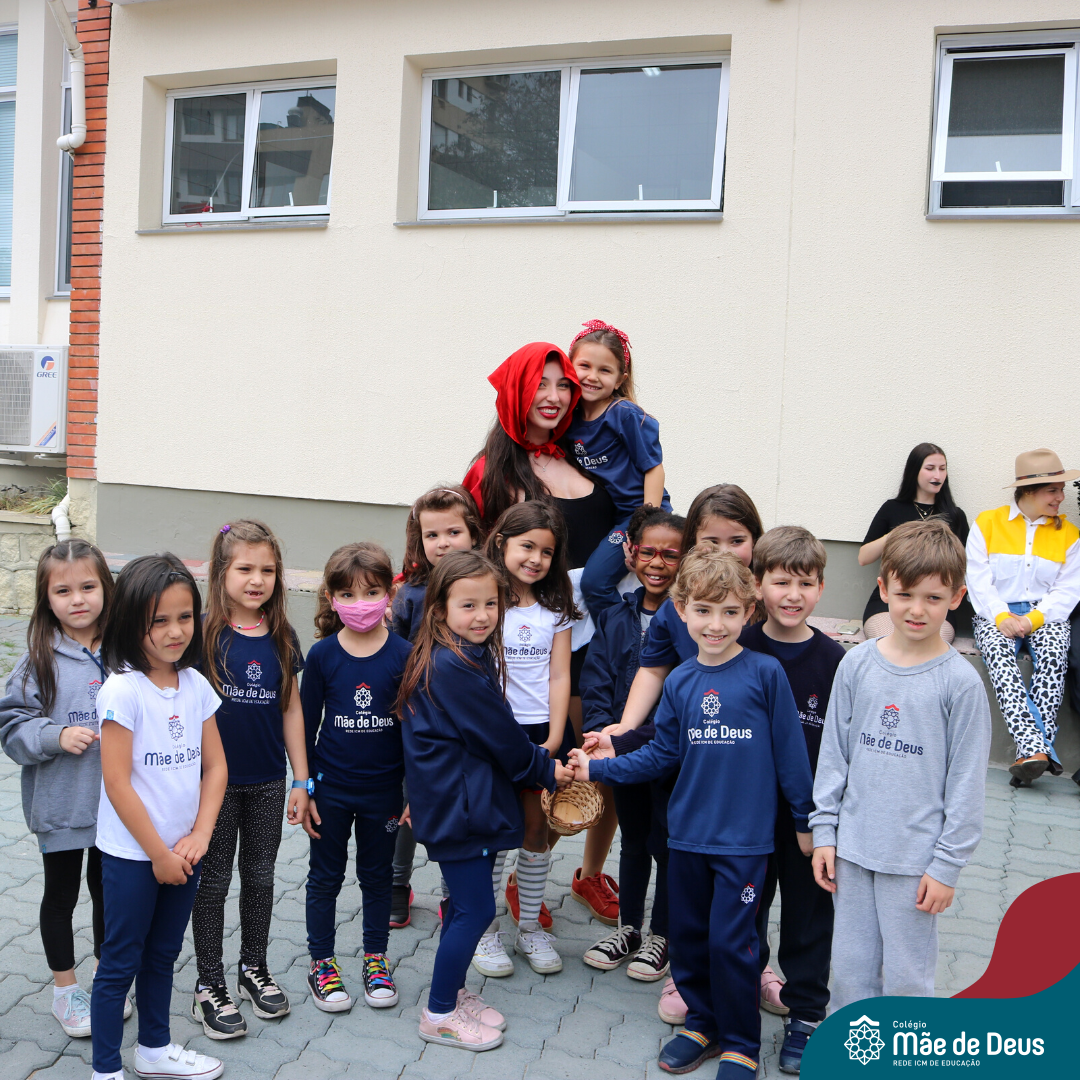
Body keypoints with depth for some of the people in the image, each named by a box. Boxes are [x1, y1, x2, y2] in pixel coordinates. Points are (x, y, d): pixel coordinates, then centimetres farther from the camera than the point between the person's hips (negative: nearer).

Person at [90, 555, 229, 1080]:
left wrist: (198, 837, -7)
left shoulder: (196, 685, 0)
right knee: (121, 963, 7)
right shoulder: (122, 690, -18)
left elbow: (215, 766, 4)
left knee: (162, 954, 21)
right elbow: (117, 783, -18)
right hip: (132, 854, -6)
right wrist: (159, 853, -13)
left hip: (182, 851, 6)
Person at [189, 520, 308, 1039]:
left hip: (268, 781, 4)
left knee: (260, 875, 16)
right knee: (213, 879, 8)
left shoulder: (281, 637, 0)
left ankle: (254, 967, 34)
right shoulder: (203, 632, -11)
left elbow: (291, 709, 5)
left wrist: (301, 780, 5)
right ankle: (209, 985, 23)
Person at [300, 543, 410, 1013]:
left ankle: (375, 958, 32)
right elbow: (307, 724, -1)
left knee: (378, 875, 15)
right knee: (325, 876, 12)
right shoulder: (322, 655, -8)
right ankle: (321, 963, 29)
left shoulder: (403, 653, -8)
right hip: (331, 788, 0)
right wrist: (303, 789, -2)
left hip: (383, 789, 0)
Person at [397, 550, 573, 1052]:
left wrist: (540, 764, 5)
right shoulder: (455, 668, -24)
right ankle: (439, 1016, 15)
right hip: (456, 804, -10)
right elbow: (501, 736, -17)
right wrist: (545, 771, -3)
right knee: (476, 908, 0)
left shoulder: (470, 655, 8)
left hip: (469, 798, 10)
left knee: (467, 904, 19)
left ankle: (453, 993, 34)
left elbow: (493, 731, 12)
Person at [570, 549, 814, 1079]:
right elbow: (663, 753, 7)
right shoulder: (679, 681, 1)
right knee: (687, 934, 14)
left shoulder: (765, 673, -11)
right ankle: (702, 1021, 36)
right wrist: (597, 768, 4)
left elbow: (790, 752, -5)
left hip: (744, 836, -4)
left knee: (730, 940, 1)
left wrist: (805, 818, 1)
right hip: (687, 832, 4)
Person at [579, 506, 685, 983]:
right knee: (632, 841, 20)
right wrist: (601, 731, -17)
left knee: (666, 843, 10)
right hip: (621, 752, 5)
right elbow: (596, 683, 0)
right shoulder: (614, 617, 3)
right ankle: (628, 927, 38)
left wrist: (625, 741, -25)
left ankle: (662, 935, 30)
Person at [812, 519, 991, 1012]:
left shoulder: (959, 681, -9)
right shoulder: (856, 665, 0)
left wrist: (947, 864, -7)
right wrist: (825, 831, 5)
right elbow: (833, 753, 7)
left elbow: (966, 781, -6)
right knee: (850, 972, 14)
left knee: (906, 979, 7)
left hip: (915, 858, -3)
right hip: (853, 849, 3)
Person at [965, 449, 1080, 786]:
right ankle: (1036, 746, -44)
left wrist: (1035, 618, -15)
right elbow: (978, 581, 0)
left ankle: (1029, 750, -36)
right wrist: (1001, 617, -17)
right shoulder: (987, 523, 8)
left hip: (1045, 614, 1)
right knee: (999, 653, -34)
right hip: (996, 612, -1)